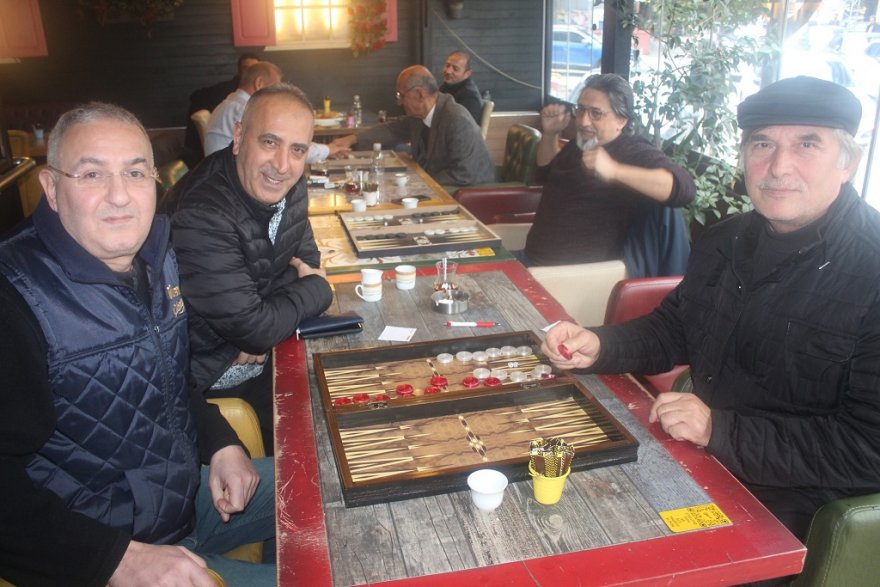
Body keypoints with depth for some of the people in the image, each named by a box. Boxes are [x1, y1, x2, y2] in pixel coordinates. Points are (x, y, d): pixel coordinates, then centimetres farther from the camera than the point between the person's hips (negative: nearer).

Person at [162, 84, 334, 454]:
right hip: (213, 378, -6)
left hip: (264, 353, 7)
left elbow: (306, 258, 6)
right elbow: (254, 331, -29)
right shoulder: (200, 215, -30)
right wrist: (315, 289, -11)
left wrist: (262, 329, -13)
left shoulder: (288, 187, -5)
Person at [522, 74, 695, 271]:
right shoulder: (581, 143, 12)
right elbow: (545, 174, 30)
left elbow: (684, 188, -30)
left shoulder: (635, 152, -12)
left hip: (580, 275, -8)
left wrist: (614, 170, -42)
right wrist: (550, 133, 11)